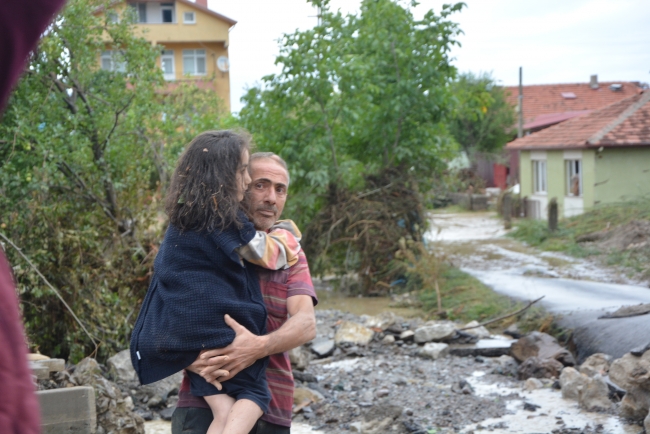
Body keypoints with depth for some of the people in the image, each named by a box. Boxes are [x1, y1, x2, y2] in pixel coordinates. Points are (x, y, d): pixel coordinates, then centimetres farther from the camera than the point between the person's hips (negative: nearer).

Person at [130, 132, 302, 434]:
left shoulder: (184, 215, 12)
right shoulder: (225, 218, -12)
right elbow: (270, 255, 0)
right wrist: (289, 234, 19)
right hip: (216, 327, -7)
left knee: (224, 409, 2)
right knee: (253, 396, 5)